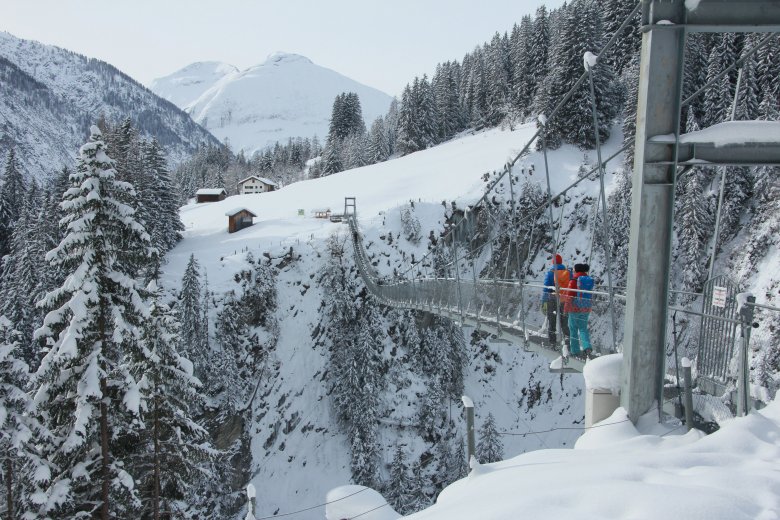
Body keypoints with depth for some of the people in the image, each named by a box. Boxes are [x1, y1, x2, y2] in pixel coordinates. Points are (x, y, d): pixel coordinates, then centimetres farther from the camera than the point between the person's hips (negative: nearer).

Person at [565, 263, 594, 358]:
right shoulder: (589, 280, 4)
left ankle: (575, 351, 13)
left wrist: (566, 308, -3)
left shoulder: (574, 280, -14)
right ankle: (587, 347, -7)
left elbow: (569, 296, -12)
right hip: (586, 309, 5)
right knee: (583, 328, 13)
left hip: (575, 308, -5)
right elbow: (591, 296, 11)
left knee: (573, 329, 8)